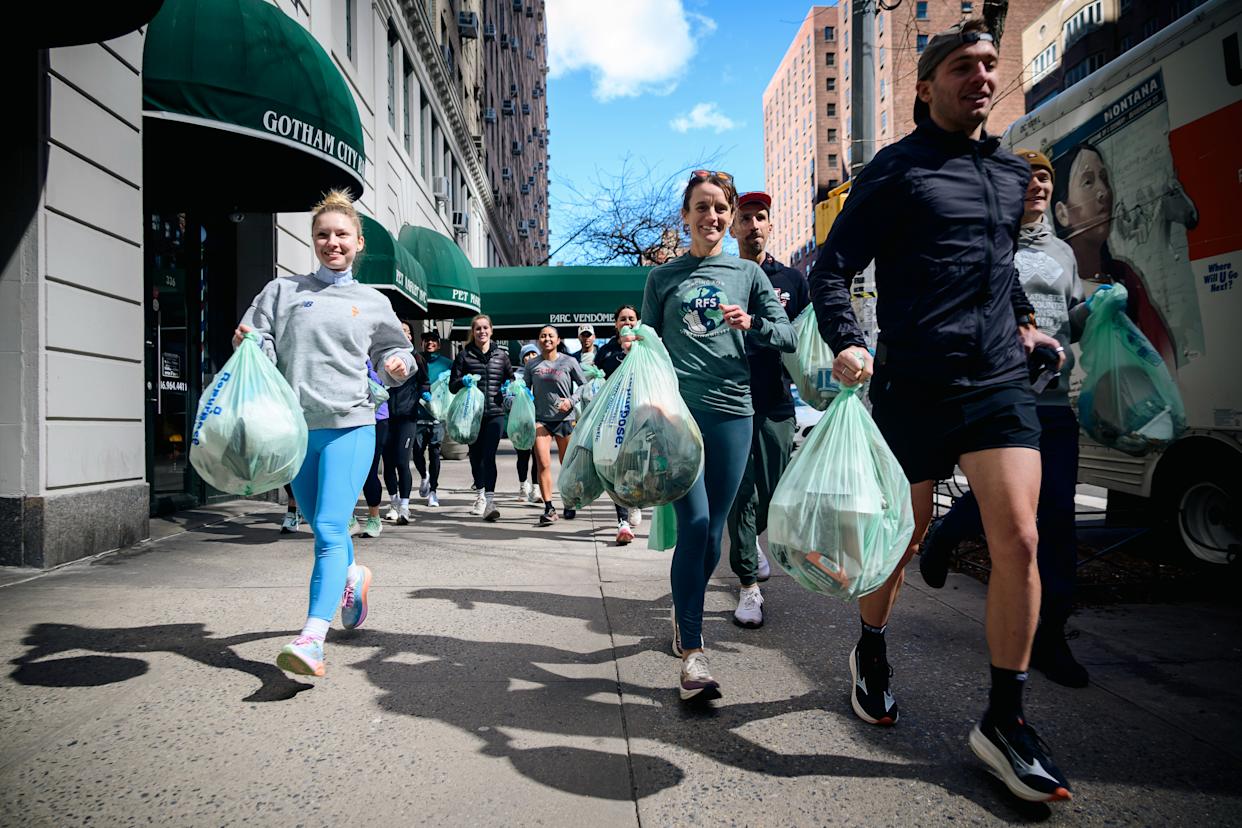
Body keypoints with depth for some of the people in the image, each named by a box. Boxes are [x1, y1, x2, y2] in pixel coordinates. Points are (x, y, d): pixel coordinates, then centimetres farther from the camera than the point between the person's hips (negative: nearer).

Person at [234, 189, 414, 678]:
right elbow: (260, 348, 6)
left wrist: (399, 364, -3)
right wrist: (248, 344, -16)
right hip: (296, 427, 3)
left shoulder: (372, 302, 10)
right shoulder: (283, 290, 10)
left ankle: (312, 640, -17)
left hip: (349, 425, -3)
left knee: (330, 529, -14)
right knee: (318, 525, 16)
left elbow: (392, 352, 19)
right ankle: (353, 576, 45)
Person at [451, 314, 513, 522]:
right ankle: (480, 495, 32)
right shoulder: (464, 355, 4)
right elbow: (452, 385, 4)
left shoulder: (501, 355, 9)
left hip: (495, 413, -1)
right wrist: (464, 382, -16)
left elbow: (511, 379, 20)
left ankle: (490, 501, -14)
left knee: (489, 456, -12)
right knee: (475, 456, 12)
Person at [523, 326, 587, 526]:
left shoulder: (569, 362, 1)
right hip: (540, 419, 1)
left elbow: (583, 384, 4)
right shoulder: (531, 365, 6)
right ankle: (549, 508, -7)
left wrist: (571, 400, -10)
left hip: (565, 418, 0)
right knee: (543, 464, -12)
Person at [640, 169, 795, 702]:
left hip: (731, 410, 2)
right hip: (677, 407, -2)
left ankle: (684, 613, 32)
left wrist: (752, 323, -8)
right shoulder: (662, 278, 12)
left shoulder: (748, 274, 14)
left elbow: (789, 336, 10)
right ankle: (691, 651, -9)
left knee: (712, 531, 6)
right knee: (695, 522, -15)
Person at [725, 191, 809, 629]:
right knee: (741, 494, -3)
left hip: (776, 403, 2)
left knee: (773, 494, 9)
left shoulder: (792, 279, 11)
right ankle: (749, 585, 5)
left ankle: (751, 541, 41)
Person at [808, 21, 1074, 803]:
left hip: (1001, 381, 5)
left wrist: (1023, 320, 22)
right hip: (914, 386, -4)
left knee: (1019, 540, -7)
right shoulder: (896, 169, -1)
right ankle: (871, 651, 36)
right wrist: (846, 343, -22)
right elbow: (833, 266, -6)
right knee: (903, 539, 7)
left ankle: (1006, 720, 7)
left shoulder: (1014, 172, 18)